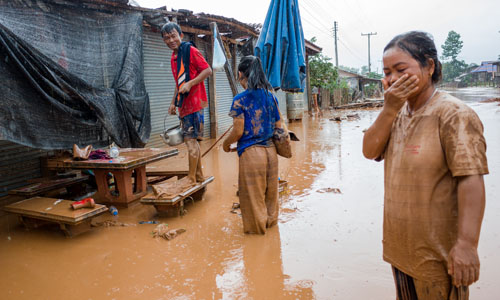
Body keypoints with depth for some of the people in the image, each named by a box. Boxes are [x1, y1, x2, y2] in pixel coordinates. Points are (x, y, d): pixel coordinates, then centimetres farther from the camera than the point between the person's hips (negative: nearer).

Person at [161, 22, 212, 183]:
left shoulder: (190, 50, -8)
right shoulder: (173, 57, 17)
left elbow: (207, 70, -13)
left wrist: (190, 84, -22)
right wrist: (173, 102, 20)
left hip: (194, 102, -9)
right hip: (183, 103, 9)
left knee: (190, 140, -9)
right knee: (191, 140, 13)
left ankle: (192, 179, -1)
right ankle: (199, 176, 23)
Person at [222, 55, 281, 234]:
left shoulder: (240, 99, -11)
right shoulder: (271, 96, 6)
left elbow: (238, 132, -13)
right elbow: (278, 127, 9)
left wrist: (226, 144, 6)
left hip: (251, 152, -6)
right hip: (271, 151, 6)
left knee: (253, 194, 9)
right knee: (270, 191, 20)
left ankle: (256, 227, 23)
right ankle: (271, 221, 37)